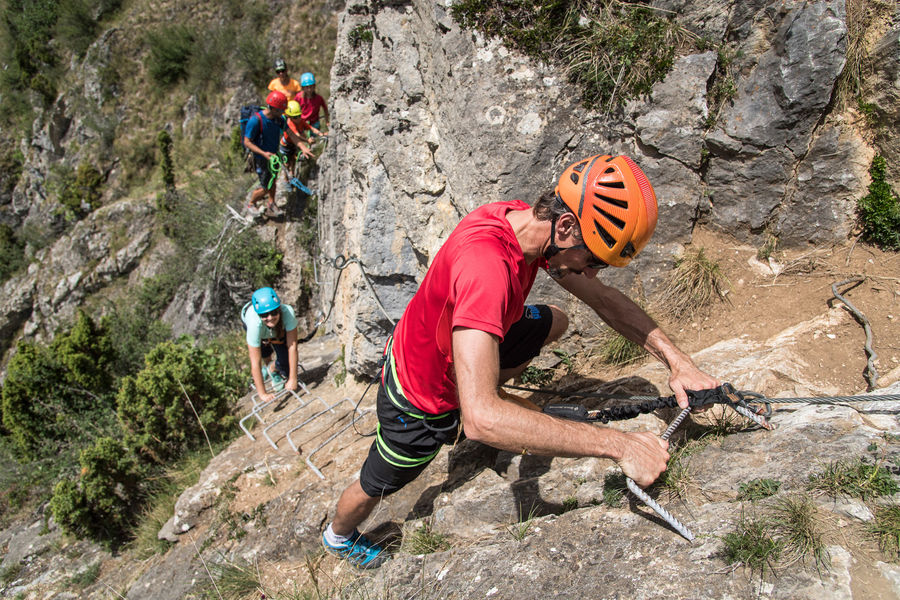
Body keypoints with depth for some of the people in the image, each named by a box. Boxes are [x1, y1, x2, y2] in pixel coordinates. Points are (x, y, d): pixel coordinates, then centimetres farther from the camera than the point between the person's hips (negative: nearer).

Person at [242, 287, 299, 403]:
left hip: (278, 329, -1)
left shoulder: (287, 312, -44)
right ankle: (267, 365, 14)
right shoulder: (255, 324, -46)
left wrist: (293, 379, -35)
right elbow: (255, 363, -42)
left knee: (285, 362, -13)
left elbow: (292, 346, -38)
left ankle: (273, 369, 21)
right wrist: (262, 394, -39)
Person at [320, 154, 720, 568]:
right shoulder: (485, 263, -44)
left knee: (554, 321, 10)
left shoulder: (525, 220, -17)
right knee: (375, 486, 19)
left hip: (440, 347, 7)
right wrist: (618, 445, -48)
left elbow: (603, 299, -6)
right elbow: (480, 420, -50)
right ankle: (339, 537, 53)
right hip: (420, 401, -7)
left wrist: (674, 357, -18)